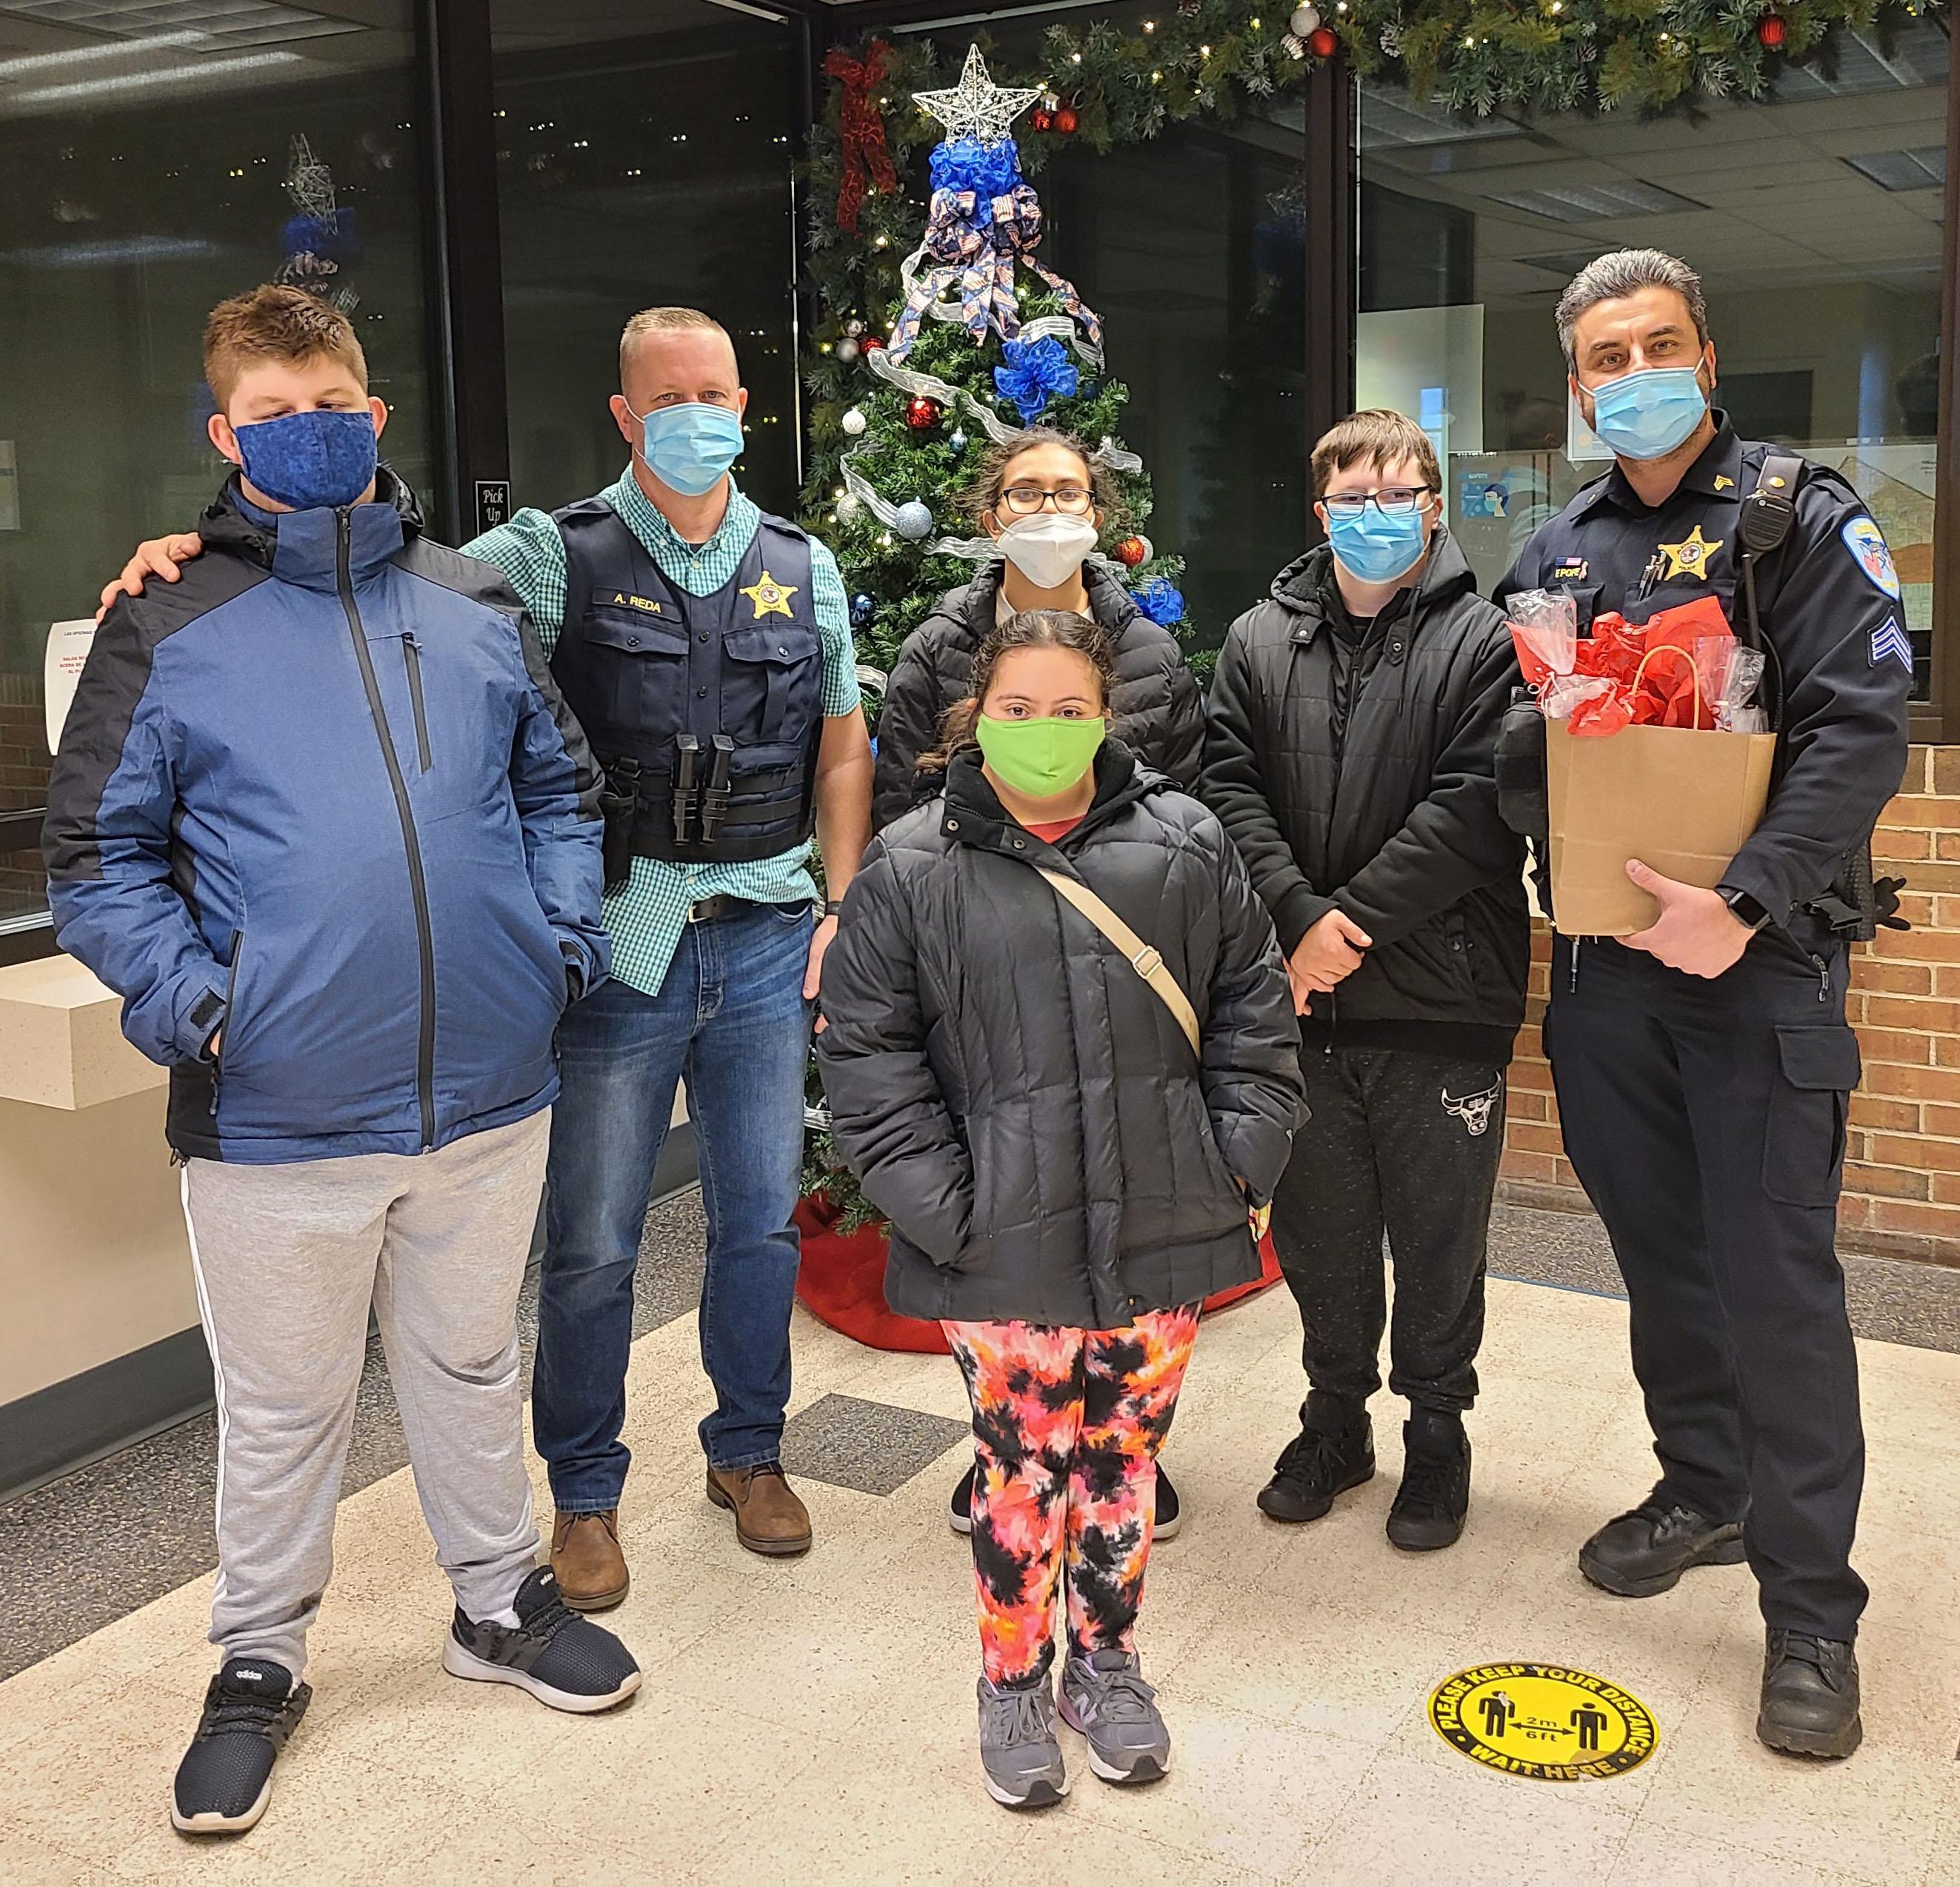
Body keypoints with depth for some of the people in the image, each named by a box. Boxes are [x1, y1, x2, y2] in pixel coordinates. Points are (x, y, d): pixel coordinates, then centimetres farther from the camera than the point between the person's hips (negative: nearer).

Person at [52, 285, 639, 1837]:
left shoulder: (476, 607, 8)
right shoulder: (168, 631, -2)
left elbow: (559, 786, 17)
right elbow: (96, 856, -1)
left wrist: (564, 932, 2)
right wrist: (183, 997, -14)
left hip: (486, 1095, 3)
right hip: (277, 1116, -2)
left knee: (473, 1367, 21)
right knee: (282, 1406, 13)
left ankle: (502, 1602, 41)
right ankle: (261, 1661, 34)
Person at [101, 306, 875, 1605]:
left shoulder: (802, 569, 7)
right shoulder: (557, 558, -3)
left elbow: (842, 750, 13)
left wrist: (841, 910, 6)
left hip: (765, 944, 3)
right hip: (618, 943, -3)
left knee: (764, 1216, 13)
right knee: (592, 1240, 5)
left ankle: (749, 1450, 35)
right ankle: (585, 1493, 25)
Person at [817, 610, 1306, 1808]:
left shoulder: (1187, 847, 3)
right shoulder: (911, 870, -3)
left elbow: (1253, 1012, 10)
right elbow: (867, 1056, -2)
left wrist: (1240, 1157, 3)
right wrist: (943, 1204, -8)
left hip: (1160, 1236, 2)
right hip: (1003, 1252, -2)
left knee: (1125, 1455, 16)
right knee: (1023, 1468, 8)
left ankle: (1108, 1661, 37)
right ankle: (1014, 1684, 30)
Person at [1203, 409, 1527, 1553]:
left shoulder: (1481, 641, -2)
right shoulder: (1259, 642, 9)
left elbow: (1473, 806, -12)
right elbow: (1232, 790, 0)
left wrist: (1356, 924, -16)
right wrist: (1303, 921, -14)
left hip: (1442, 1001, -3)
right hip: (1301, 999, 3)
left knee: (1439, 1236, 9)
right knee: (1318, 1227, 15)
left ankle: (1437, 1428, 28)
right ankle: (1337, 1418, 33)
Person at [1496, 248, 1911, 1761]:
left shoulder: (1799, 517, -3)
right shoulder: (1557, 554, 12)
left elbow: (1859, 733, -13)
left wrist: (1744, 905, -23)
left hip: (1761, 958, -5)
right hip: (1608, 959, 5)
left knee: (1776, 1275, -3)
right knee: (1658, 1246, 15)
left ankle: (1811, 1612, 8)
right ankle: (1706, 1489, 34)